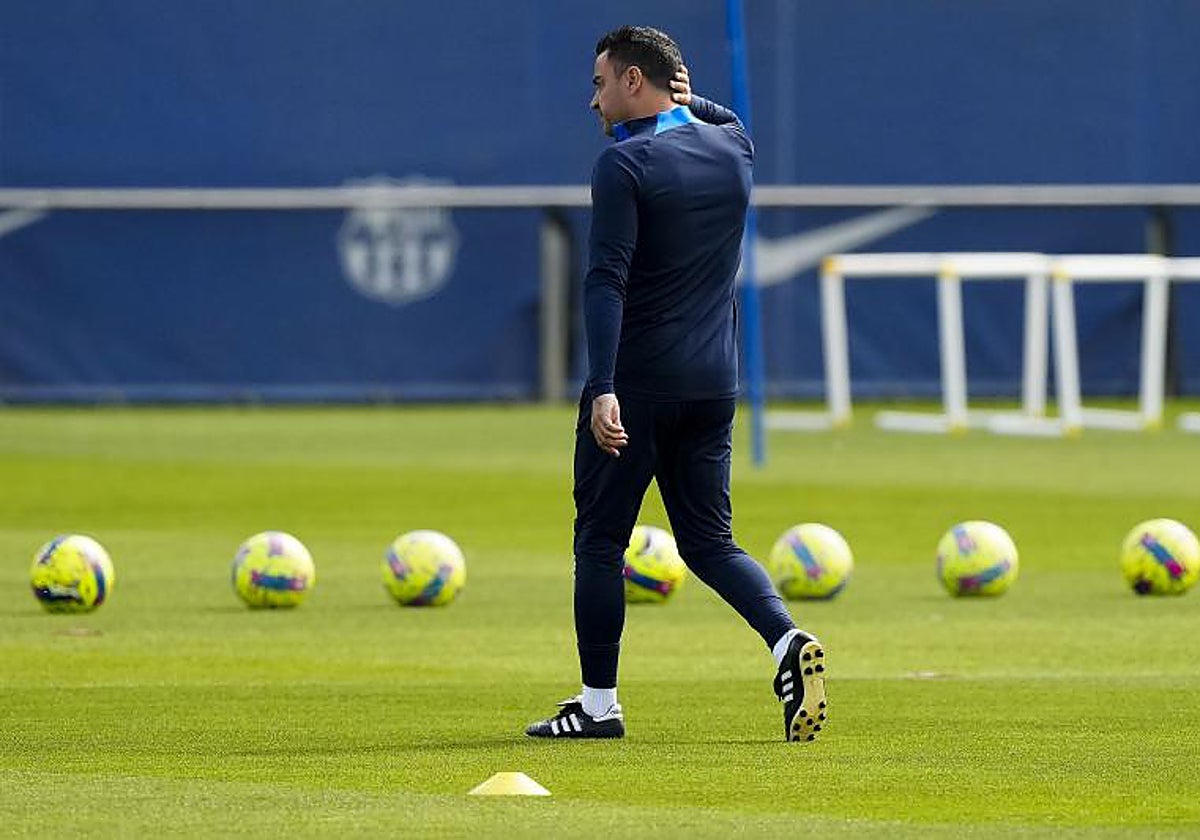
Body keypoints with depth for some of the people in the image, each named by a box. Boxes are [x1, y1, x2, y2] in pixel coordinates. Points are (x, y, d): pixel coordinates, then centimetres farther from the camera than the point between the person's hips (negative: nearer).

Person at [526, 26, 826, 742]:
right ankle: (788, 640, -13)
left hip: (637, 381, -6)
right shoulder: (732, 148, 8)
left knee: (600, 541, 5)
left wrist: (602, 388, -26)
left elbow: (608, 281, -20)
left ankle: (599, 703, 8)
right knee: (709, 541, 11)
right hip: (714, 383, 6)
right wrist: (689, 101, 14)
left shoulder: (625, 164, -11)